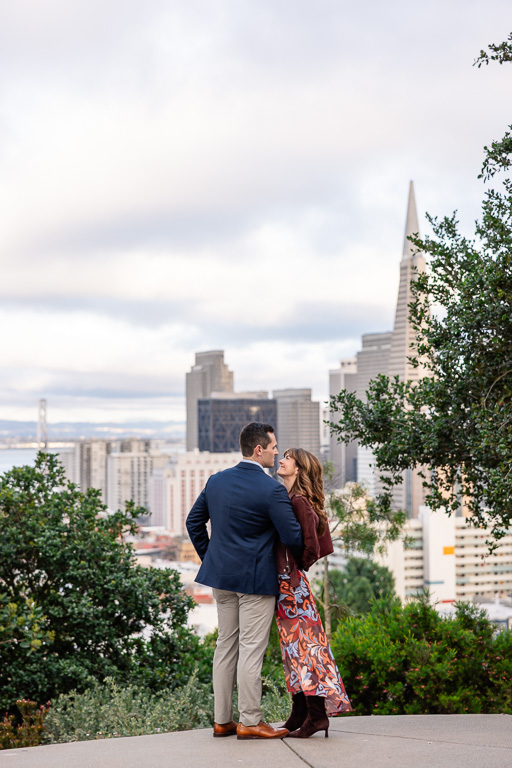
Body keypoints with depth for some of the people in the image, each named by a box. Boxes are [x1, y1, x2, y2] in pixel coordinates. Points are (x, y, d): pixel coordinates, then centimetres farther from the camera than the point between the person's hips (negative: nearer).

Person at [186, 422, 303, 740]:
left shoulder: (216, 481, 6)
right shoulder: (272, 490, -16)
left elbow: (194, 522, 15)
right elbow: (293, 537, -16)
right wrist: (302, 557, 6)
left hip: (222, 574, 7)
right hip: (256, 579, -7)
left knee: (226, 646, 13)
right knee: (251, 649, -1)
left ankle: (222, 720, 18)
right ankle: (250, 722, 4)